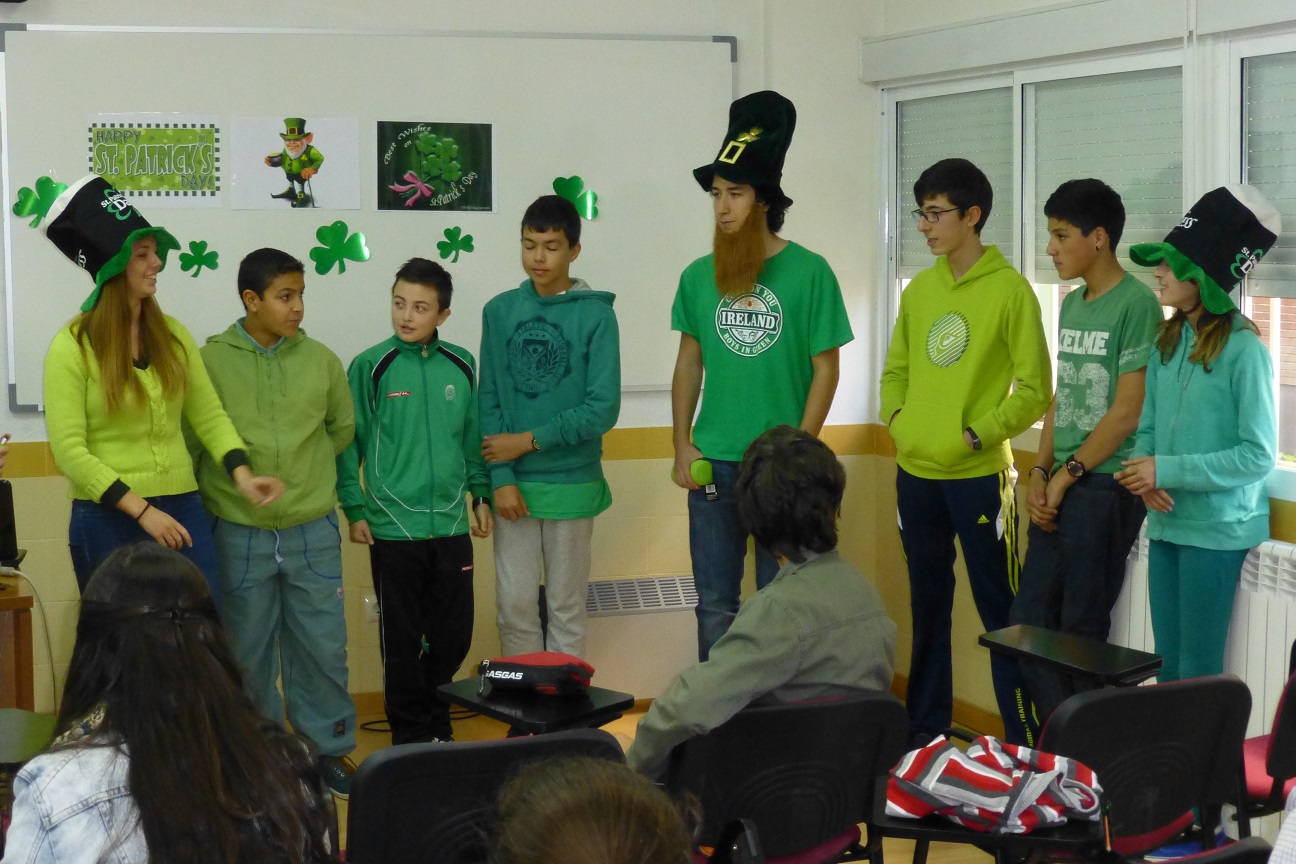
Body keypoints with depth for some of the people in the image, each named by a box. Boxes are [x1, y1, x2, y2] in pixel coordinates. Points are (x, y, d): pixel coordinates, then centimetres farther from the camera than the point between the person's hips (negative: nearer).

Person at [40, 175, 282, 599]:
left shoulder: (172, 334, 7)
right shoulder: (72, 347, -8)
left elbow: (208, 415, 7)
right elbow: (69, 450, -12)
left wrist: (242, 476, -11)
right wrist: (142, 510, -17)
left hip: (183, 510, 4)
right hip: (108, 521, -4)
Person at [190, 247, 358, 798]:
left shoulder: (321, 360, 3)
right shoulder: (211, 361, -5)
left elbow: (342, 428, 16)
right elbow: (188, 440, 0)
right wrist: (230, 485, 1)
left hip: (313, 533, 2)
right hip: (239, 535, -2)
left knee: (323, 645, 6)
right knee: (249, 651, 9)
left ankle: (329, 748, 20)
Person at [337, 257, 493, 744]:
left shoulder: (461, 366, 5)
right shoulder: (371, 366, -5)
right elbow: (350, 442, -1)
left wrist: (482, 495, 15)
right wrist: (354, 508, -3)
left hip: (452, 524, 3)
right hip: (393, 526, -3)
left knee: (454, 635, 9)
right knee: (403, 640, 6)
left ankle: (437, 726, 27)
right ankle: (411, 734, 19)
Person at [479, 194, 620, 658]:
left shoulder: (595, 314, -6)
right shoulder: (500, 311, 2)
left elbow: (603, 408, -11)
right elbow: (489, 401, 1)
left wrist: (529, 440, -10)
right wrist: (501, 477, -9)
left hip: (572, 482, -2)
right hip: (513, 483, 2)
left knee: (566, 608, 9)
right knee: (515, 606, 7)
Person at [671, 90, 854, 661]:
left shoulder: (809, 272, -7)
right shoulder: (698, 276, 4)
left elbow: (825, 369, -5)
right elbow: (689, 363, 12)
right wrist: (682, 445, 4)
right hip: (712, 464, 3)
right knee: (715, 603, 10)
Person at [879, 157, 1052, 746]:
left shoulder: (1008, 290, -9)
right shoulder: (920, 289, 10)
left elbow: (1035, 389, -9)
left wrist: (976, 434, -14)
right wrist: (896, 418, 2)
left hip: (978, 476, -6)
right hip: (916, 473, 6)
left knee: (998, 609, -2)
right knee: (927, 604, 16)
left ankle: (1023, 736, 5)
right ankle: (925, 725, 27)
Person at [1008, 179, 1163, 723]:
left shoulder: (1136, 304, -11)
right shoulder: (1072, 305, 15)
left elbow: (1127, 411, -14)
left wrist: (1066, 474, -9)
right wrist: (1040, 473, 4)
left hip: (1105, 486, -8)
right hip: (1060, 487, 8)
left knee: (1082, 630, -1)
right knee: (1029, 620, 7)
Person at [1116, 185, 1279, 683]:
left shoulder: (1243, 350, -14)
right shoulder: (1167, 341, 7)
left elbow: (1258, 455, -14)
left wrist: (1167, 471, -17)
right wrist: (1144, 476, -10)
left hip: (1216, 527, -6)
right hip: (1166, 523, 6)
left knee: (1196, 672, 0)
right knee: (1166, 665, 13)